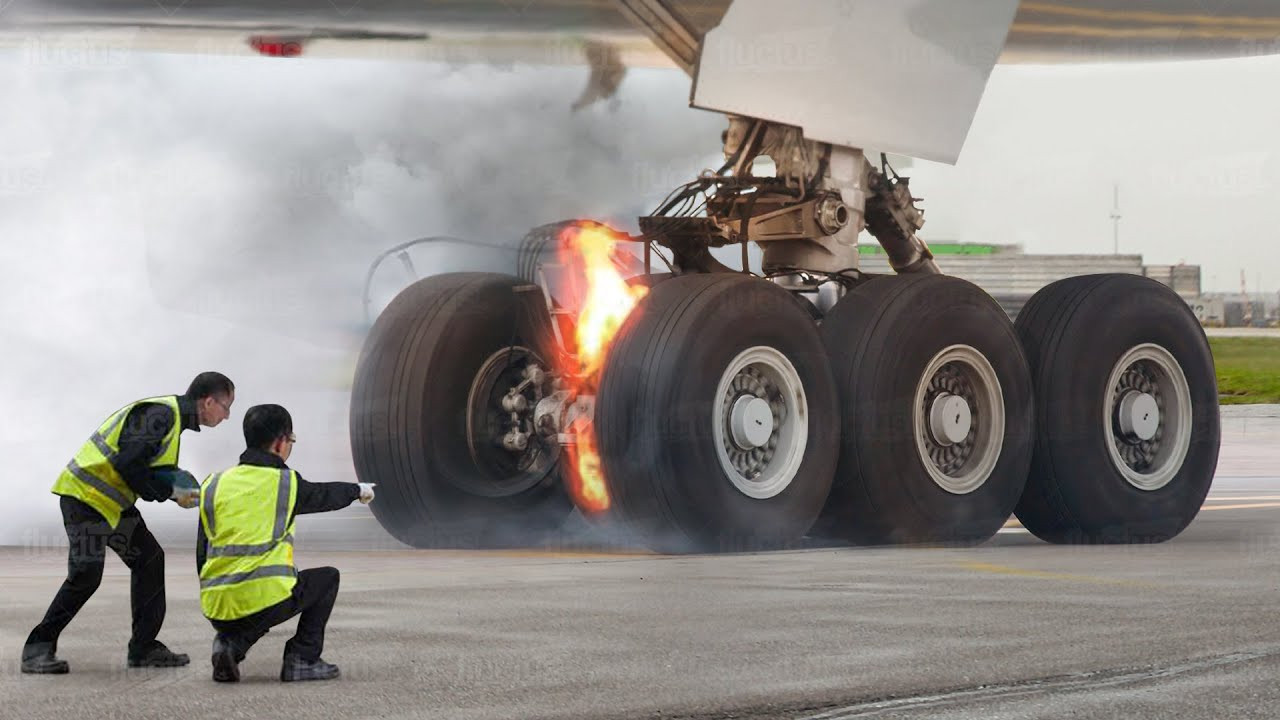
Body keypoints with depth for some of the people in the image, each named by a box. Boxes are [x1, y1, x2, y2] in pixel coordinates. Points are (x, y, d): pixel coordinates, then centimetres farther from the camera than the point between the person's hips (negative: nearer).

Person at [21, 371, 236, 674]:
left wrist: (177, 490, 1)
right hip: (85, 495, -11)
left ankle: (144, 648, 11)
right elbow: (128, 464, -26)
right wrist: (167, 493, -14)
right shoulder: (161, 414, -20)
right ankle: (37, 650, -4)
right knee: (85, 575, -14)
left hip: (113, 501, 11)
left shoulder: (173, 416, 13)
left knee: (149, 559, 7)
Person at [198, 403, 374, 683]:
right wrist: (359, 490, 45)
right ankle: (303, 659, 14)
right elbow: (327, 495, 23)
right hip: (267, 601, -4)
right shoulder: (286, 483, 1)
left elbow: (201, 553, 13)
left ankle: (230, 643, 6)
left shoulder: (213, 485, 10)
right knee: (327, 578, 21)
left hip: (216, 610, 4)